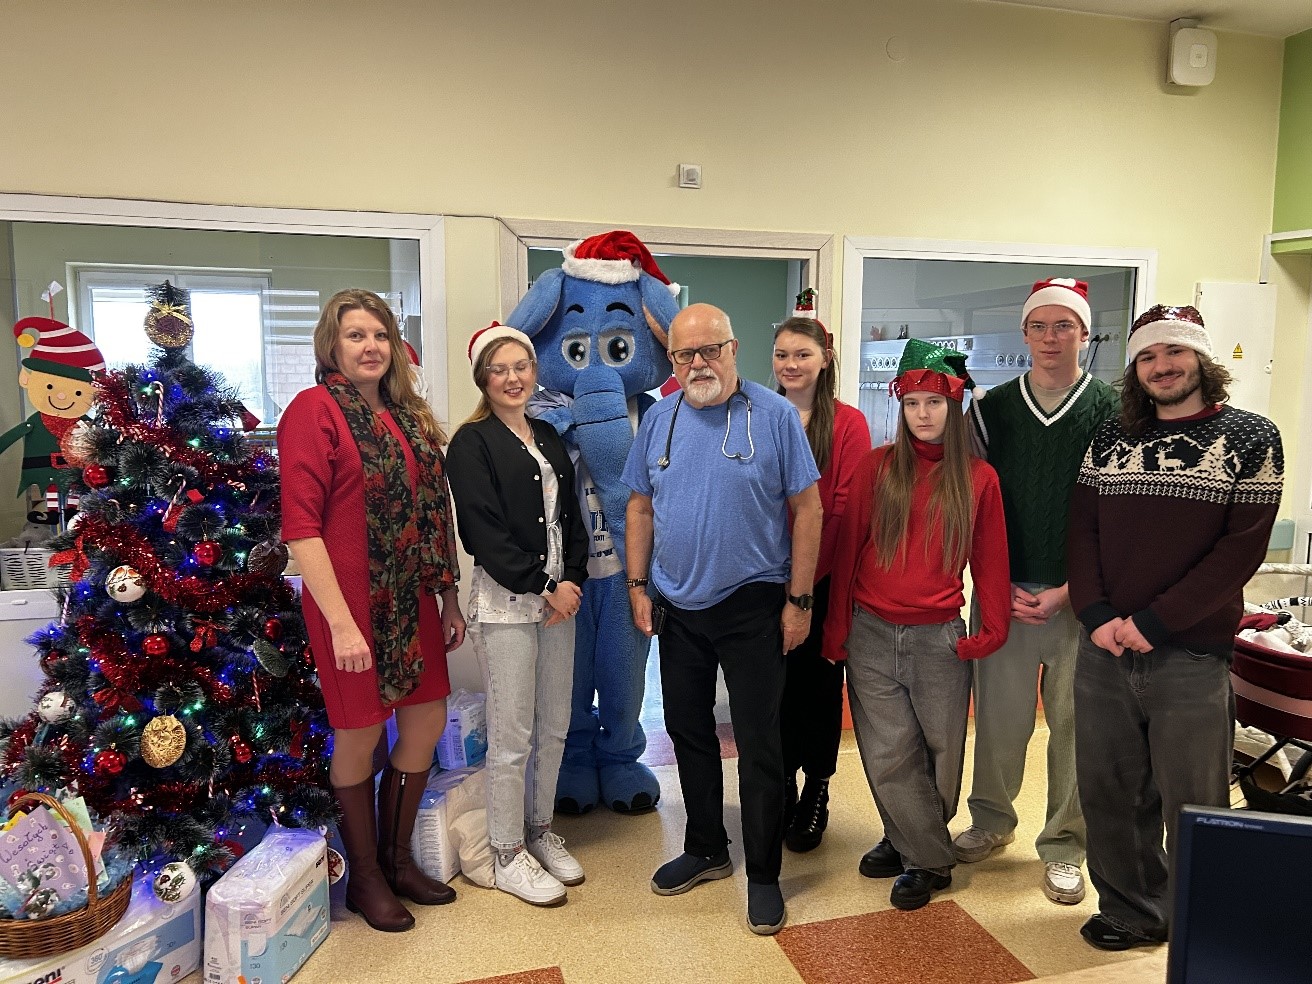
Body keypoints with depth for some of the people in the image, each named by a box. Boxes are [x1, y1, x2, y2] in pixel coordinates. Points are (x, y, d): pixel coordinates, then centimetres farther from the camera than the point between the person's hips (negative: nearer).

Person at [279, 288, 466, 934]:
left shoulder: (408, 415, 12)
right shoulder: (315, 410, -10)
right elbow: (300, 526, -16)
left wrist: (449, 598, 13)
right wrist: (340, 621, -21)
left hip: (413, 600, 7)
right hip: (350, 601, -7)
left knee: (426, 723, 13)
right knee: (359, 735, 7)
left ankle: (398, 859, 34)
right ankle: (364, 877, 28)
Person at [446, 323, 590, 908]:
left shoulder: (548, 437, 14)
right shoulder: (472, 443, -7)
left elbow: (571, 518, 13)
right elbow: (485, 533, -14)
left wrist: (572, 580, -3)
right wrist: (544, 587, -13)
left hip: (558, 597, 7)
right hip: (504, 603, -6)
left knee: (555, 728, 13)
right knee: (512, 738, 1)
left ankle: (540, 833, 31)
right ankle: (508, 858, 18)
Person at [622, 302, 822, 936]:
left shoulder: (775, 417, -9)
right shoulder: (659, 419, 4)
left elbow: (806, 510, -8)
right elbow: (641, 508, 9)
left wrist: (799, 600, -10)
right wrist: (638, 587, 4)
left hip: (752, 606, -4)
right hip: (676, 608, 5)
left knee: (759, 743, 4)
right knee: (688, 732, 16)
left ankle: (763, 874, 21)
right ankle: (705, 849, 36)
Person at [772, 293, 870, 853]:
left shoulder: (848, 424, -5)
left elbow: (846, 509, -10)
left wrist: (807, 573, -15)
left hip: (821, 579, -3)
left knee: (817, 682, 9)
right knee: (774, 685, 11)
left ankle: (816, 790, 28)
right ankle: (780, 791, 28)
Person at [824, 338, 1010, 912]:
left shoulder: (979, 479, 2)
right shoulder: (877, 467, 2)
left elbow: (990, 562, 7)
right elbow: (847, 548, 4)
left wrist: (991, 629, -1)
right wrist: (836, 628, 3)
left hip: (939, 638, 0)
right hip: (871, 633, 1)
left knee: (938, 752, 8)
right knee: (888, 754, 4)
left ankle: (909, 842, 30)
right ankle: (929, 860, 22)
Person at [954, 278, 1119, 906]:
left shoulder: (1112, 413, -1)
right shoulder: (991, 409, 5)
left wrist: (1067, 592, -10)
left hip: (1080, 596, -1)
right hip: (1003, 593, 2)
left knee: (1075, 724, 6)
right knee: (998, 716, 8)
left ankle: (1063, 844, 24)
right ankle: (992, 821, 30)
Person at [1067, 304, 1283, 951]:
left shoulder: (1251, 439, 0)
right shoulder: (1110, 438, 9)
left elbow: (1242, 547, -8)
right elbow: (1082, 528, 6)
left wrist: (1152, 621, -14)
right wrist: (1097, 616, -8)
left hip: (1192, 656, -3)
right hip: (1104, 651, 3)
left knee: (1192, 807, 7)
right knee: (1109, 794, 12)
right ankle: (1131, 911, 31)